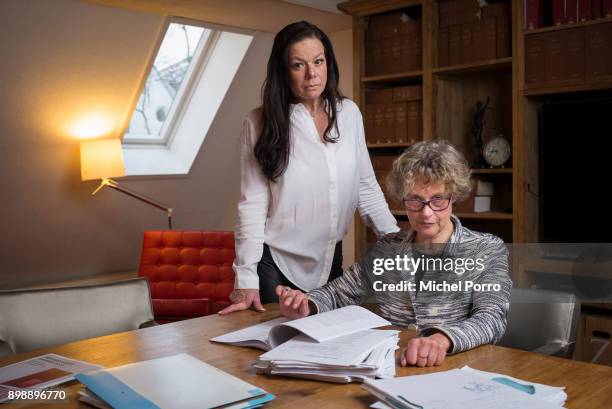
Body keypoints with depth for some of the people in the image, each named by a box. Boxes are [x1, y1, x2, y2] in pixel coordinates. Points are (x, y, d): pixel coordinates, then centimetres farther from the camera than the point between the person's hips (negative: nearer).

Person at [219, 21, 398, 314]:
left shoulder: (349, 114, 0)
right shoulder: (261, 123, -9)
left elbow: (366, 186, 5)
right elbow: (253, 203, -11)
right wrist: (246, 279, -16)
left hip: (330, 259, 4)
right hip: (277, 264, -3)